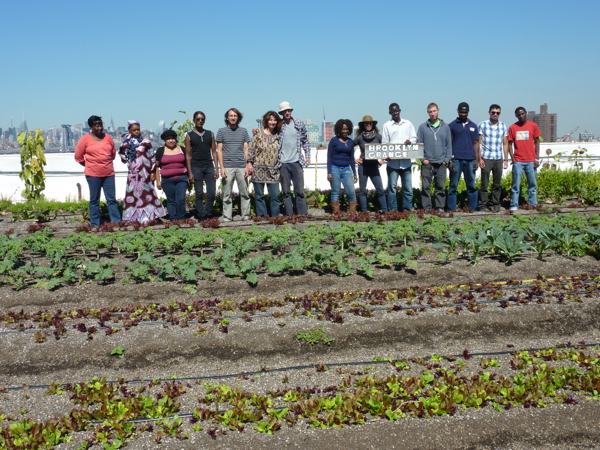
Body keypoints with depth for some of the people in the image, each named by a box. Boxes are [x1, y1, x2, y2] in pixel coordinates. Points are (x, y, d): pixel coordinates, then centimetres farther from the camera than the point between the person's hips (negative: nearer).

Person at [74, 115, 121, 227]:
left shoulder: (108, 137, 5)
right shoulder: (86, 139, -3)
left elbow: (113, 153, 19)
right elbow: (78, 156, 5)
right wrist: (89, 165, 8)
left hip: (109, 173, 3)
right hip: (93, 174, -2)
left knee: (112, 199, 4)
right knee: (94, 200, 5)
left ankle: (117, 222, 7)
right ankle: (95, 225, 10)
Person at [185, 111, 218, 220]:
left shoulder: (210, 134, 11)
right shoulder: (189, 136, 4)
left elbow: (214, 151, 10)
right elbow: (188, 155, 2)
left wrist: (216, 168, 1)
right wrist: (190, 172, -5)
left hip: (209, 166, 2)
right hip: (196, 167, -2)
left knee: (211, 193, -2)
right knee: (199, 194, 0)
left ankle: (208, 215, 10)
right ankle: (201, 216, 5)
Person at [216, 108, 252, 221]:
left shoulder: (243, 131, 12)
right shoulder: (221, 131, 8)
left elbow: (246, 150, 11)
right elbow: (219, 150, 6)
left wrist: (247, 166, 1)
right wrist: (222, 168, -3)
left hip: (241, 167, 1)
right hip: (228, 167, -1)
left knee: (244, 193, 3)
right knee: (227, 195, 0)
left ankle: (246, 216, 11)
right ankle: (227, 218, 5)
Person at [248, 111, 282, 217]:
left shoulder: (277, 135, 10)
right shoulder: (258, 134, 0)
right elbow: (251, 149, 0)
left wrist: (279, 165, 15)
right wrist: (249, 163, -7)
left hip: (273, 171, 3)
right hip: (259, 169, -2)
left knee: (275, 195, -1)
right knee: (259, 195, 2)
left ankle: (275, 216, 6)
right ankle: (261, 215, 9)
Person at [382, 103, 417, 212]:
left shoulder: (408, 124, 13)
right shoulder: (387, 125, 6)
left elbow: (414, 137, 16)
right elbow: (384, 143, 2)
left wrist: (410, 141, -8)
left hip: (406, 161, 2)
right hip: (392, 162, -2)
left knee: (408, 186, 3)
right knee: (392, 186, -1)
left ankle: (407, 209, 10)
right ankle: (392, 210, 4)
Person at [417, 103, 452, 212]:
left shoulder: (445, 127, 10)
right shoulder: (422, 127, 6)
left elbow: (449, 145, 10)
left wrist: (447, 159, -1)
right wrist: (422, 158, -5)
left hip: (441, 162, 1)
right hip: (427, 162, -1)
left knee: (441, 186, 2)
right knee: (425, 186, -2)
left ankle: (440, 207, 9)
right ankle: (426, 208, 3)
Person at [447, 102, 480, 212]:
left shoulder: (473, 126, 13)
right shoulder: (452, 125, 6)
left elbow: (475, 143, 12)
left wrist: (477, 160, 3)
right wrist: (449, 160, -5)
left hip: (470, 160, 2)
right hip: (456, 159, -2)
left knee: (471, 185, 4)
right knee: (453, 185, -1)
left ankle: (473, 208, 9)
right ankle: (451, 209, 2)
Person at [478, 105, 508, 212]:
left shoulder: (503, 126, 10)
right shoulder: (483, 125, 2)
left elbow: (505, 144, 14)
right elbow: (479, 143, 1)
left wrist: (506, 159, 8)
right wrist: (479, 158, -6)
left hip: (498, 159, 3)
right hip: (486, 158, -3)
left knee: (497, 184, 6)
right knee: (484, 184, -2)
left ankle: (495, 204, 14)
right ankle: (482, 205, 5)